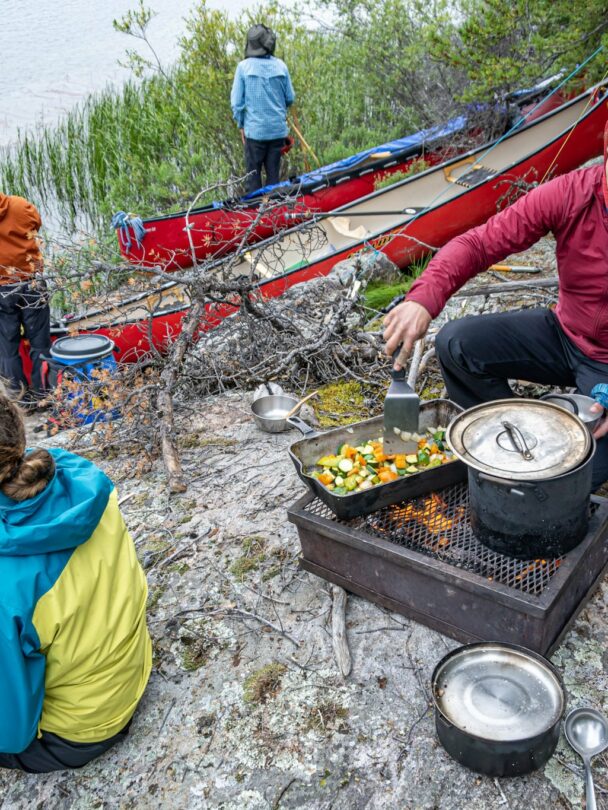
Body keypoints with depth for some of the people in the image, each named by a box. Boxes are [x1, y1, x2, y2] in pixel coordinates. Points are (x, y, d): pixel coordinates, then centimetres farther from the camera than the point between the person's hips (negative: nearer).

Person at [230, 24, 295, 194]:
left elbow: (236, 102, -6)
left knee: (253, 175, 9)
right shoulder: (281, 66, -3)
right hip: (278, 129, 2)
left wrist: (241, 125, 6)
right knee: (273, 174, 13)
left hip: (254, 130, -2)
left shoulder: (243, 66, -8)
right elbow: (290, 98, 3)